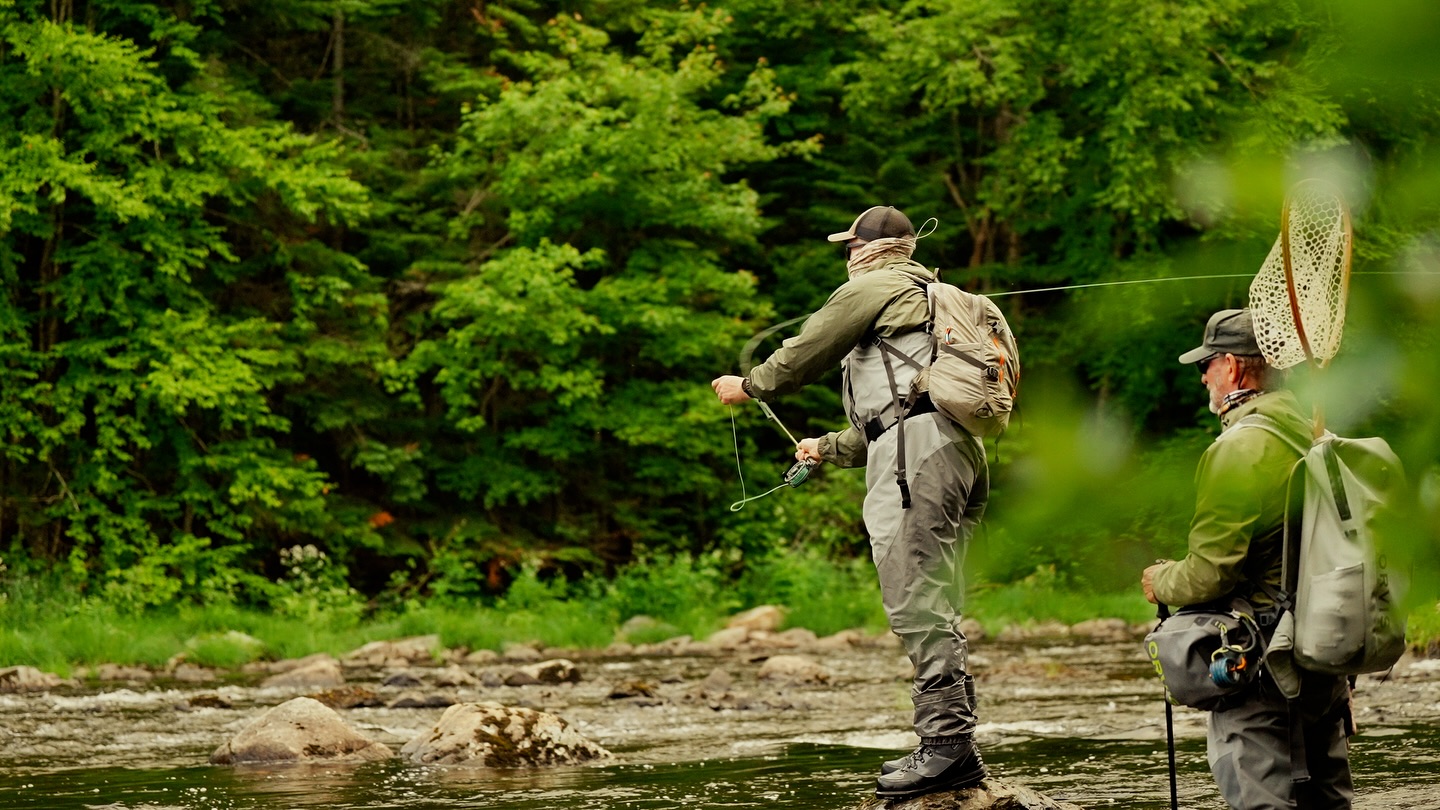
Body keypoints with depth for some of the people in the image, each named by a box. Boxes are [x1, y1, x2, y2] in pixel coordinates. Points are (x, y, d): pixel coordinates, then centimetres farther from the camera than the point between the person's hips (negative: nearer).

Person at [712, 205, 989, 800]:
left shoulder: (873, 287, 4)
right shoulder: (929, 300, 33)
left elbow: (803, 355, 8)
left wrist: (746, 387, 26)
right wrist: (830, 448, 49)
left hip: (916, 445, -10)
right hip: (959, 449, 10)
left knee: (914, 599, -14)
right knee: (935, 607, 9)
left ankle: (946, 742, -22)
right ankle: (954, 748, 6)